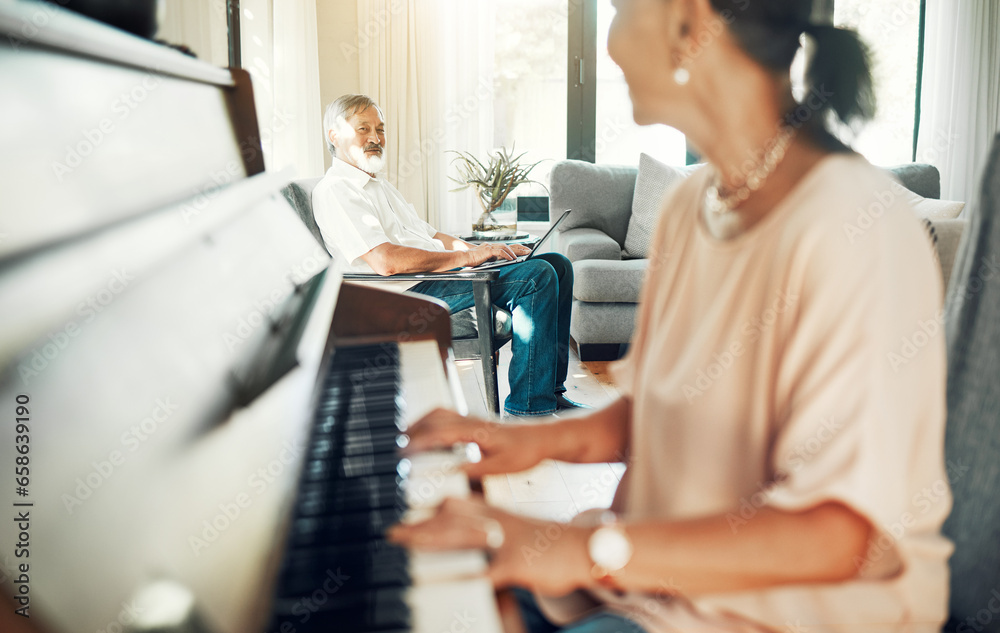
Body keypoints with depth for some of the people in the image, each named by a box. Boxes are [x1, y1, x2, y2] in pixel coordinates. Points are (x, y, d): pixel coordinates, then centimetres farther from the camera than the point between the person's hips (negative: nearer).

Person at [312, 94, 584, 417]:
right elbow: (386, 260, -21)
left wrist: (491, 251, 7)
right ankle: (529, 406, -18)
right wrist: (468, 256, -18)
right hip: (409, 293, -10)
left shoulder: (380, 186, 26)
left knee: (557, 265, 4)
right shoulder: (335, 190, -8)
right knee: (537, 276, -23)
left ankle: (550, 392, 4)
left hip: (441, 271, 10)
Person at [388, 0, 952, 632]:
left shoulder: (858, 230, -24)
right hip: (668, 563, 7)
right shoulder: (691, 204, 3)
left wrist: (591, 548, -36)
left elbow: (844, 533, -29)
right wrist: (541, 438, -2)